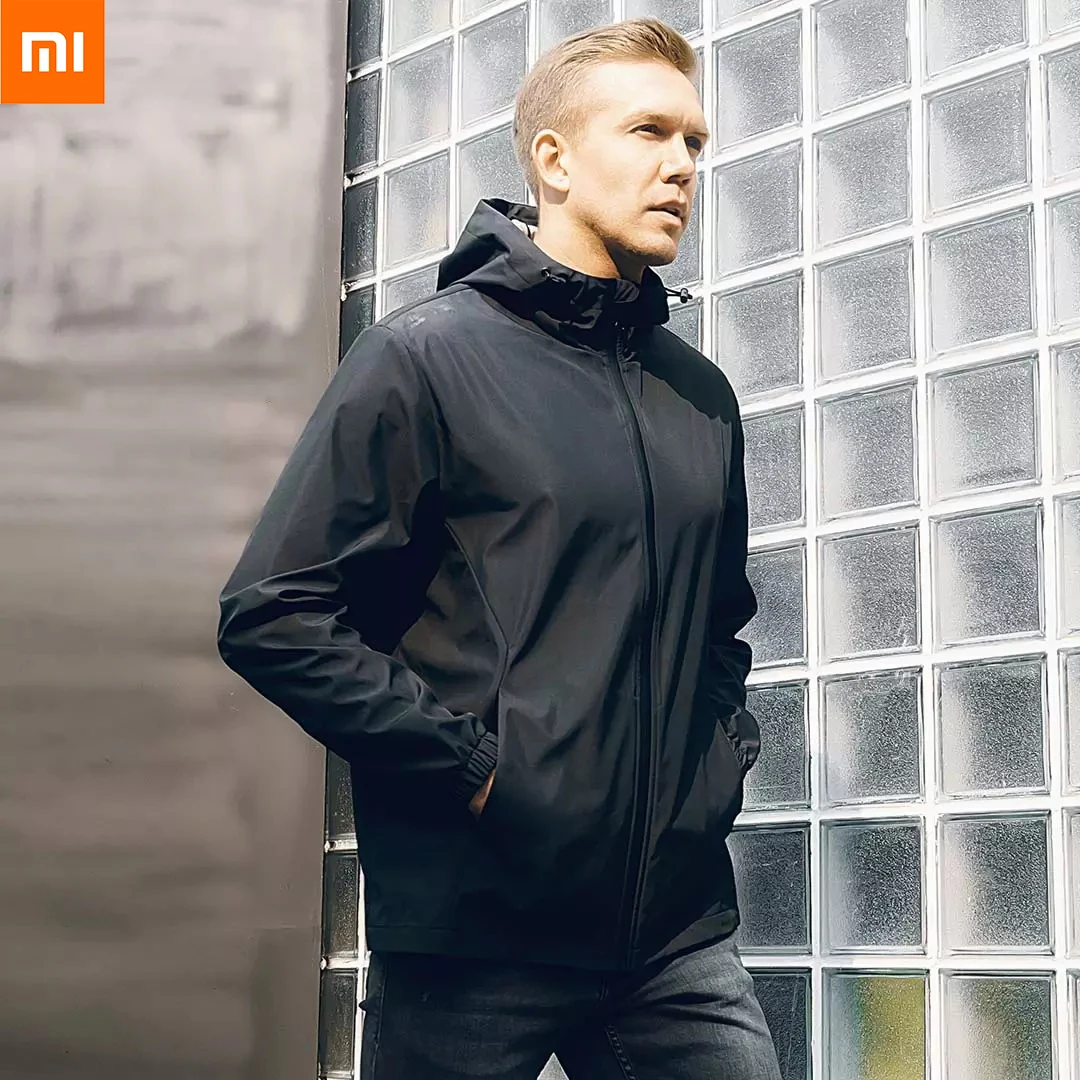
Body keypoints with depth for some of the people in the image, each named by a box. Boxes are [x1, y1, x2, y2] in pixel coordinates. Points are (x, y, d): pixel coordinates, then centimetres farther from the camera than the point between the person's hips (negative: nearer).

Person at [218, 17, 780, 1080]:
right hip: (477, 925, -5)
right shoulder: (427, 354, -3)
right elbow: (274, 615, -10)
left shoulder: (701, 395, 16)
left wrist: (722, 755, 12)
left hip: (678, 923, 5)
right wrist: (468, 768, -13)